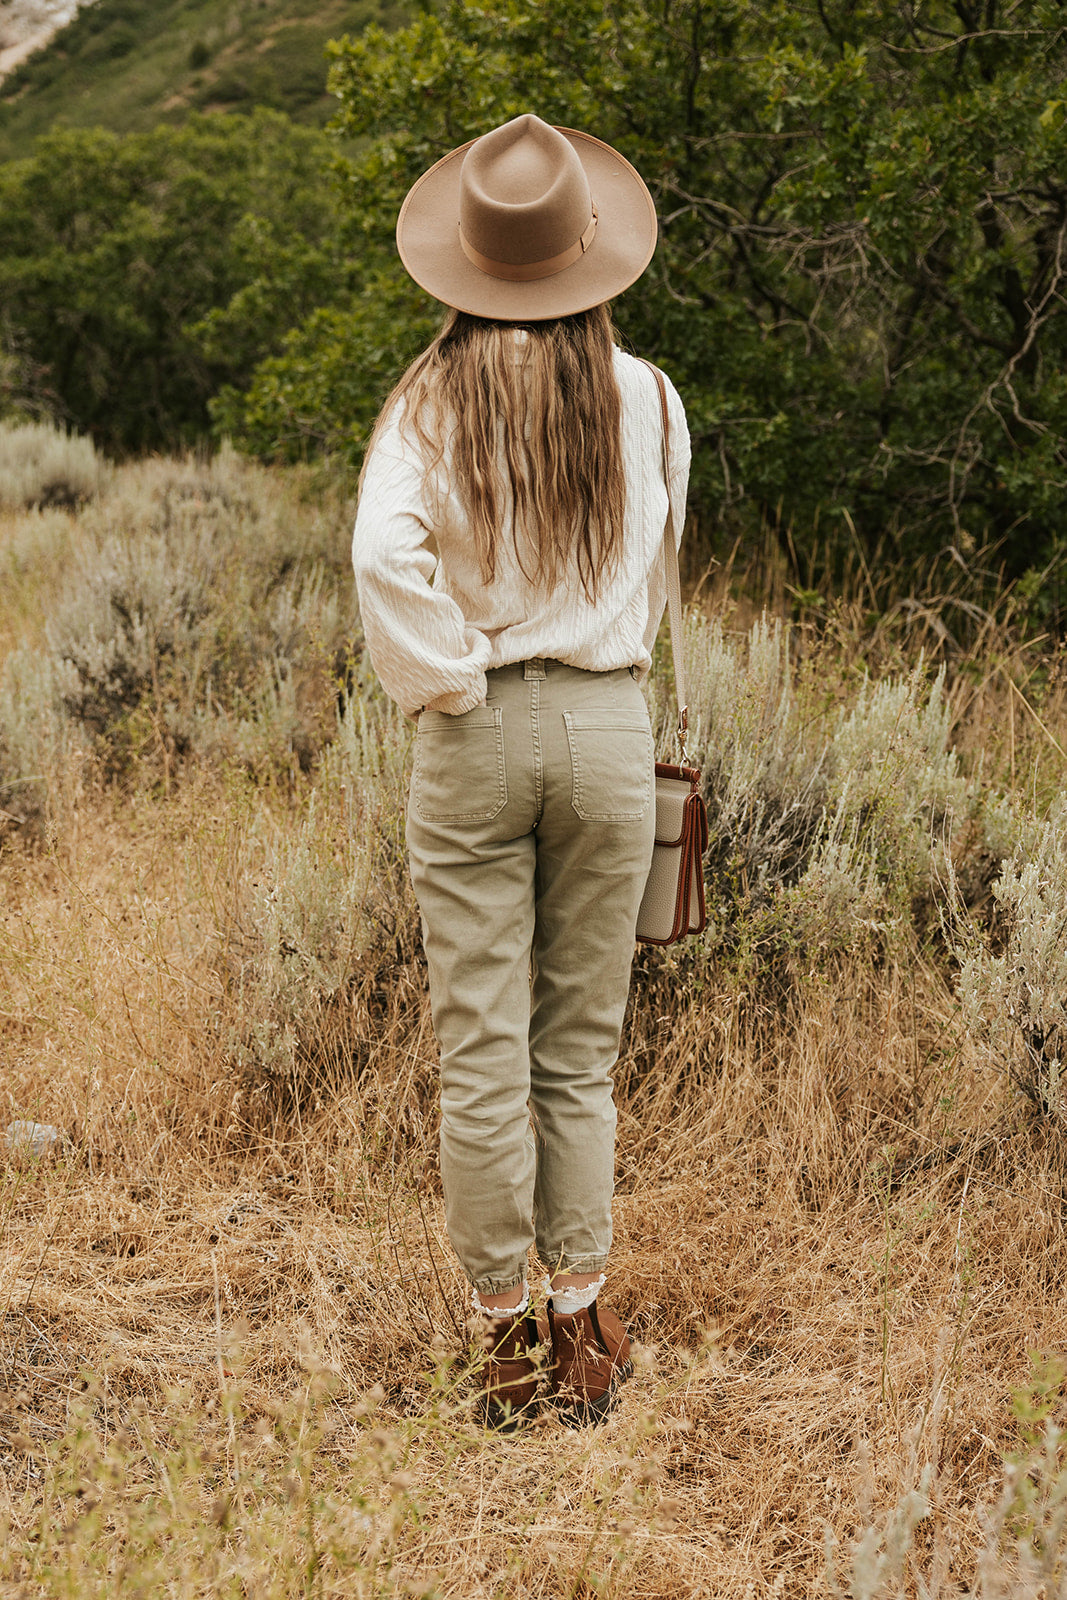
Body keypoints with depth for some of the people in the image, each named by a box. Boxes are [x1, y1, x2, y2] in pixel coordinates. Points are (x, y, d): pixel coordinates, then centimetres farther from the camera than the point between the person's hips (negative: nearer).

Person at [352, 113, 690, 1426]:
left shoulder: (429, 400, -4)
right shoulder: (644, 398, 1)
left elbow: (383, 553, -21)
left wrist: (443, 679, -8)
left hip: (477, 734, -1)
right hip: (610, 726, 2)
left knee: (482, 1055, 7)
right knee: (582, 1048, 12)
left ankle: (506, 1330, 17)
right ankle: (582, 1322, 20)